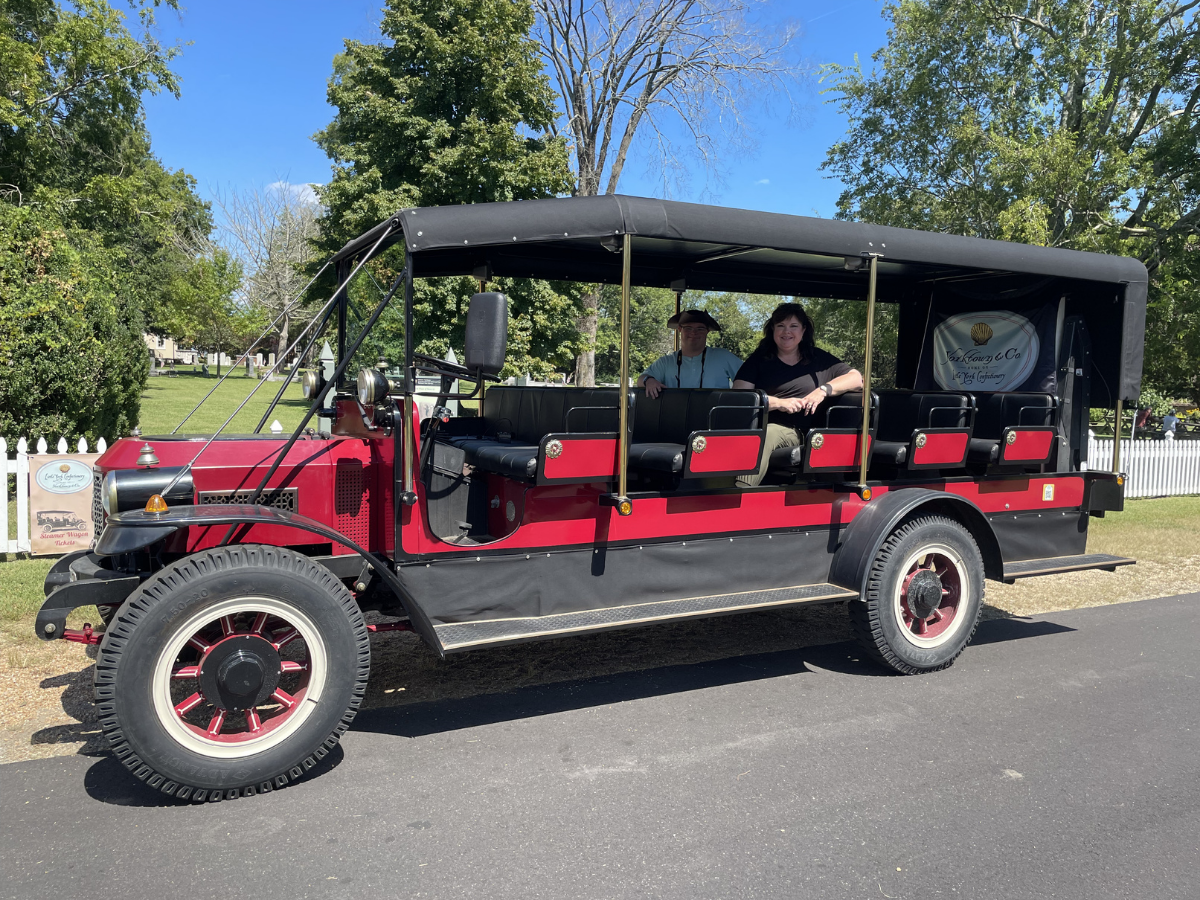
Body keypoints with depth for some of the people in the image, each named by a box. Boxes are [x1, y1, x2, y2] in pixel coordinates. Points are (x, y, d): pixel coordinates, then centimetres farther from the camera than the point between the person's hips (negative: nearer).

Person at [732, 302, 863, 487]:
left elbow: (856, 378, 15)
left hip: (796, 432, 2)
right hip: (762, 425, -2)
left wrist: (824, 390, -2)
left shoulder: (819, 359, 21)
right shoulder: (759, 359, 16)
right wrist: (779, 403, -9)